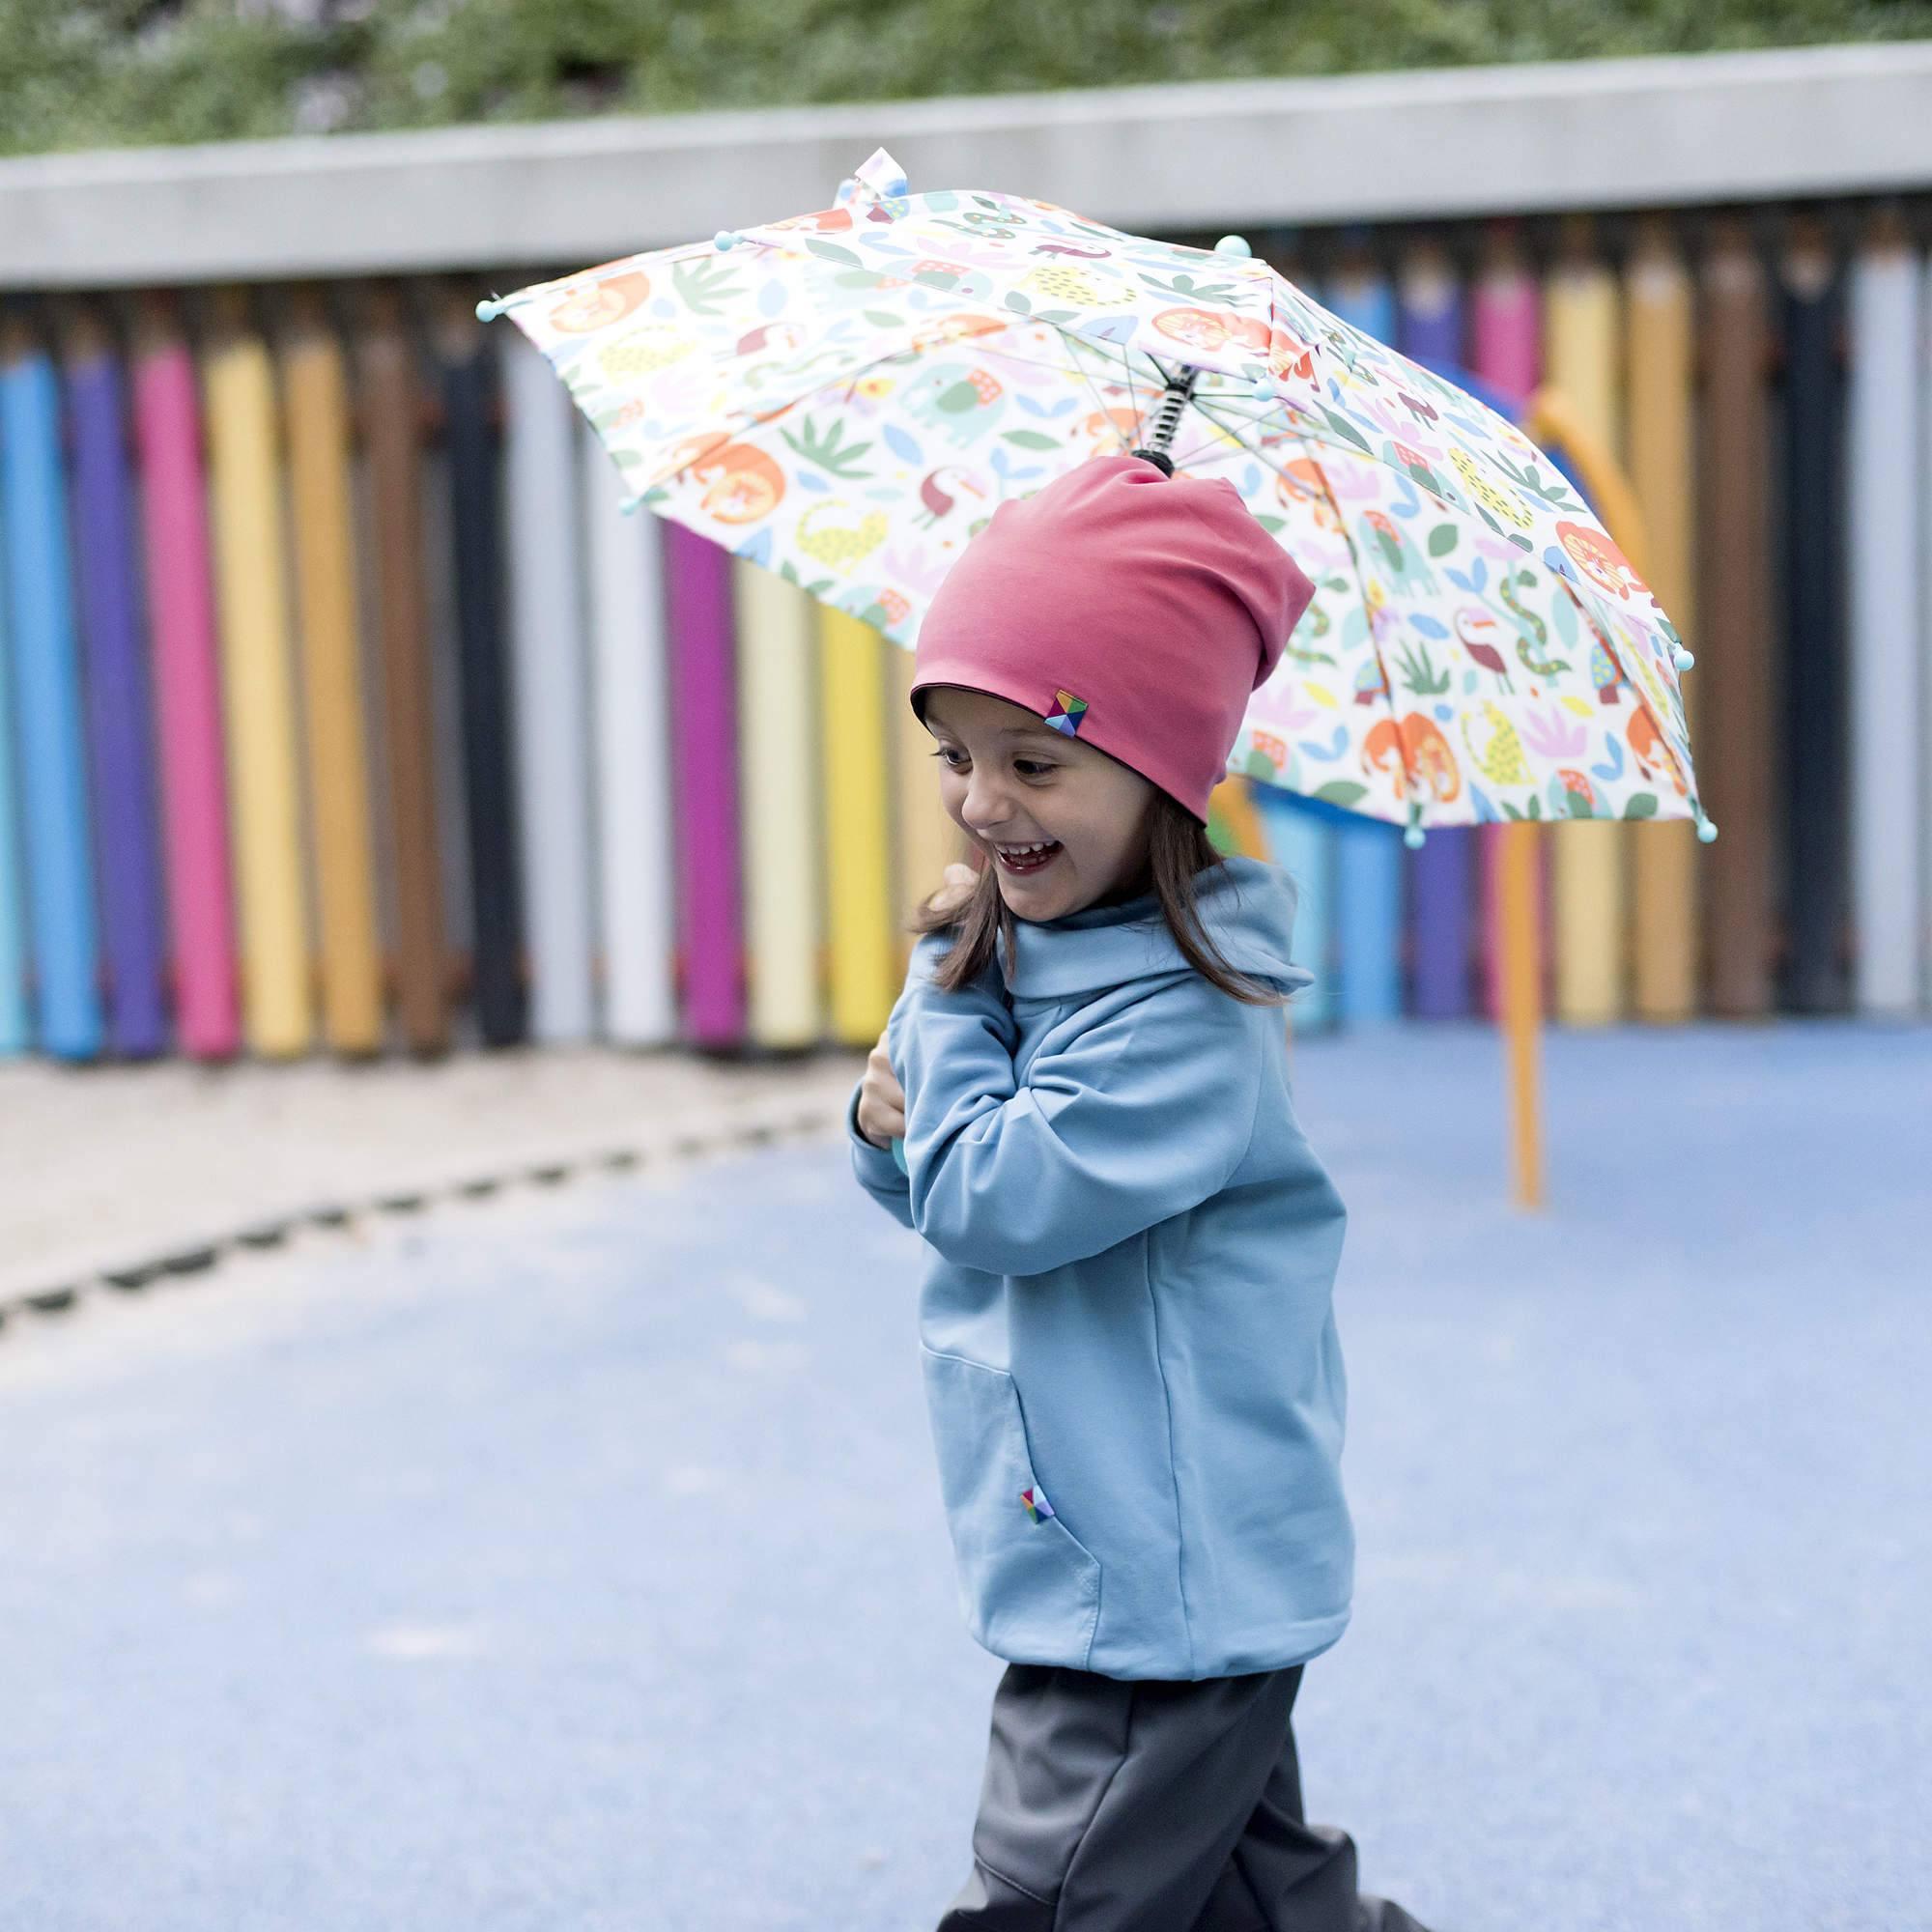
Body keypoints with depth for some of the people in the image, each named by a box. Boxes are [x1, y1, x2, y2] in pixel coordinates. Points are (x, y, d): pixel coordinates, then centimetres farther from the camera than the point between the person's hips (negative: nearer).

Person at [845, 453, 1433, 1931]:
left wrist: (945, 987, -13)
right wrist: (890, 1120, -7)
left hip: (1166, 1598, -9)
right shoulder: (1017, 953, 6)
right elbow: (933, 1191, 16)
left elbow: (989, 1199, -25)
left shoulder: (1185, 1018, -22)